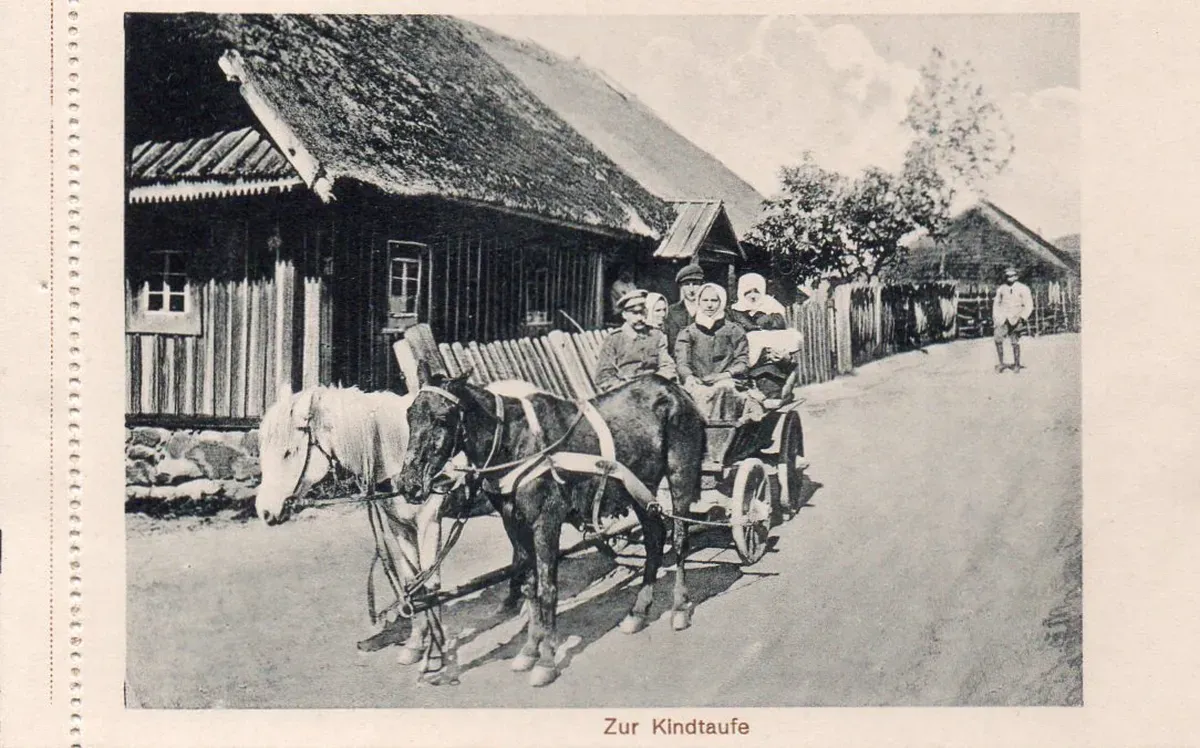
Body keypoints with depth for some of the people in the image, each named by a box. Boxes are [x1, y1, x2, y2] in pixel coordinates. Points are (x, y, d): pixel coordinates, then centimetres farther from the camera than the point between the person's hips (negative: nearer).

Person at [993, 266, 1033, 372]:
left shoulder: (1023, 289, -2)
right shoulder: (1001, 288, 9)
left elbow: (1029, 305, -1)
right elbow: (996, 303, 20)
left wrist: (1022, 318, -11)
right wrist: (994, 317, 14)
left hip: (1015, 318, -3)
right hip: (1002, 318, 3)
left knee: (1015, 342, -5)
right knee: (998, 339, -6)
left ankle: (1016, 365, 7)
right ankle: (1001, 363, 3)